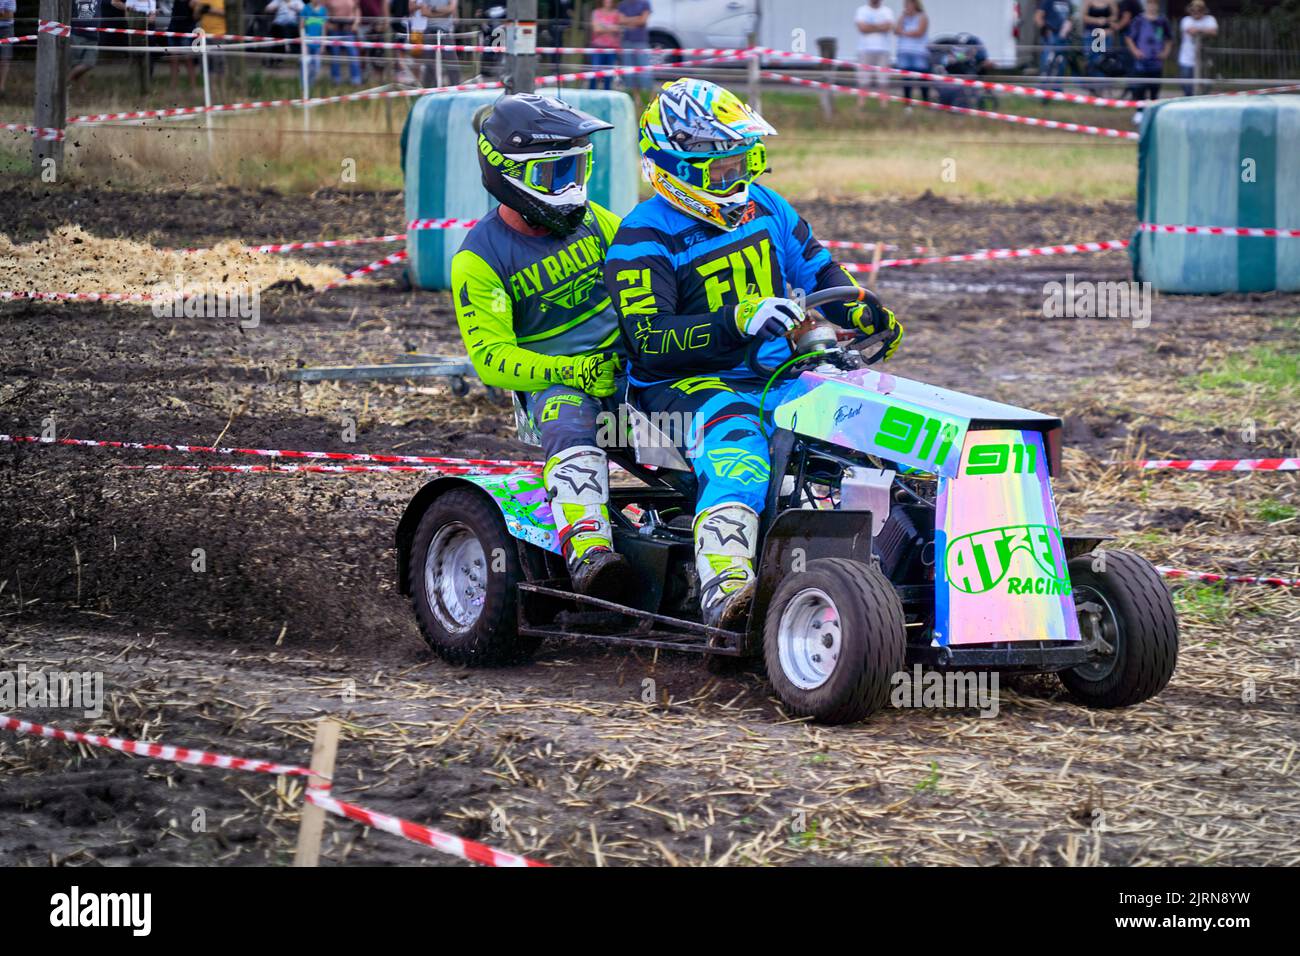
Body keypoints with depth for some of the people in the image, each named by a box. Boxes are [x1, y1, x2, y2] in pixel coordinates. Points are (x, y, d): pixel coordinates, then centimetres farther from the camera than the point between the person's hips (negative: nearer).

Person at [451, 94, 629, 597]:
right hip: (549, 380, -5)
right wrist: (573, 371, -22)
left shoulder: (591, 220, 13)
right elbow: (491, 358, -9)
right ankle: (588, 550, -56)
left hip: (626, 364, 6)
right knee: (571, 429, -39)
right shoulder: (479, 258, -3)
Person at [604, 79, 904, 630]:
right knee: (736, 440, -39)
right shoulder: (643, 241, -8)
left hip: (776, 373, 7)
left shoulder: (762, 207, 14)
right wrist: (739, 322, -33)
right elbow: (650, 341, -20)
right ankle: (724, 583, -59)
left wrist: (865, 315, 4)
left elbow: (815, 270, 25)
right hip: (686, 384, -7)